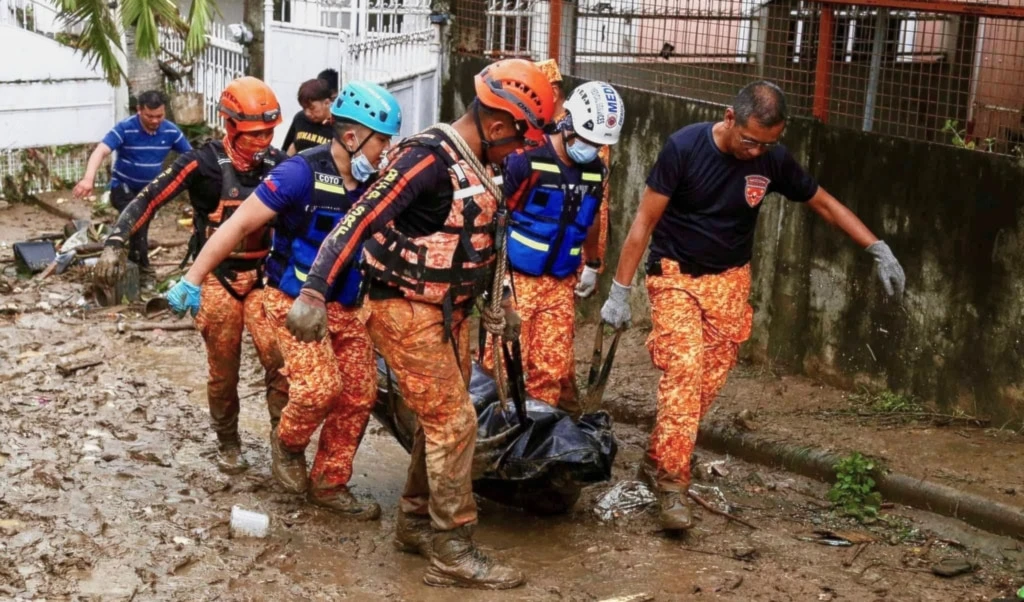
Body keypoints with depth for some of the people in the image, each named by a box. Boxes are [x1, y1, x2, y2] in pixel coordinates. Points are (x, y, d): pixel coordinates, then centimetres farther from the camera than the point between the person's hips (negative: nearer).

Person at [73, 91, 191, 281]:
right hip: (124, 187, -5)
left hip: (150, 190, 5)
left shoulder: (171, 131, -11)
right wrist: (89, 178, -50)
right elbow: (100, 151, -34)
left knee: (140, 228, 16)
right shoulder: (125, 129, -23)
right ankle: (141, 268, -16)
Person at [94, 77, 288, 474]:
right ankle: (227, 443, 27)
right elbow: (151, 198, -14)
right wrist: (115, 241, -23)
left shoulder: (278, 165, -1)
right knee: (223, 371, 7)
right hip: (217, 280, -2)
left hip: (263, 277, 2)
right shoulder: (204, 163, -12)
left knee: (280, 360, -12)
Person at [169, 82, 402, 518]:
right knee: (319, 387, -21)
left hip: (346, 306, 6)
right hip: (295, 300, -6)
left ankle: (329, 483, 18)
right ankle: (288, 443, 12)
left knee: (359, 395, 2)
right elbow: (241, 223, -18)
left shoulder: (375, 183, -1)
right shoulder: (302, 173, -19)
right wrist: (193, 278, -20)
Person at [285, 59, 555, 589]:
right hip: (407, 311, -9)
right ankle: (452, 552, 1)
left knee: (441, 422, 15)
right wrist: (314, 292, -31)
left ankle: (416, 523, 30)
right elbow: (359, 221, -24)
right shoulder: (428, 157, -21)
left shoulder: (474, 167, 8)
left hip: (448, 311, 9)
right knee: (454, 423, -8)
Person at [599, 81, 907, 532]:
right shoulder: (684, 148, -18)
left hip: (729, 280, 4)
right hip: (675, 275, -4)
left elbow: (824, 203, 6)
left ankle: (657, 461, 17)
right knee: (684, 368, -19)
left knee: (709, 379, 0)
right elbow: (645, 221, -13)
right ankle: (671, 482, -15)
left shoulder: (773, 160, -8)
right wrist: (619, 291, -14)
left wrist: (879, 249, -1)